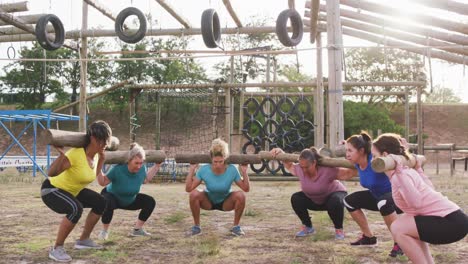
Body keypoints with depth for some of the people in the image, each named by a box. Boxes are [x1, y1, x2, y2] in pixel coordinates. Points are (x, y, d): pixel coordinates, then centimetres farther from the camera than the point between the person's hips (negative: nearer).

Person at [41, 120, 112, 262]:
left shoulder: (95, 155, -5)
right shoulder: (76, 154, -32)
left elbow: (93, 174, 16)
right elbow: (51, 173, -40)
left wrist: (102, 157, 12)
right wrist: (61, 154, -52)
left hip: (72, 191, 9)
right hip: (51, 189, -9)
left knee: (101, 203, 7)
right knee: (76, 209, -35)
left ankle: (83, 240, 20)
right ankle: (56, 249, -17)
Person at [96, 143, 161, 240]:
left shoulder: (142, 168, -21)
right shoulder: (118, 169, -36)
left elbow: (146, 179, 3)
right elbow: (103, 182, -23)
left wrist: (157, 166, -1)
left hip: (130, 200, 6)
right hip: (111, 196, -5)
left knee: (150, 202, -6)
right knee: (108, 204, -39)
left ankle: (137, 229, 8)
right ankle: (104, 231, -12)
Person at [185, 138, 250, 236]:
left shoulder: (232, 170, -27)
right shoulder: (204, 170, -27)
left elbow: (246, 188, -20)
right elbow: (188, 189, -24)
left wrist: (244, 172, -30)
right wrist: (191, 170, -28)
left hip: (225, 203, 0)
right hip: (208, 202, 0)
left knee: (240, 195, -31)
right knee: (194, 194, -32)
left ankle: (236, 226, -10)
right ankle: (196, 226, -11)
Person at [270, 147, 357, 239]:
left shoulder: (327, 170, -37)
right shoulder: (299, 169, -23)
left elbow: (349, 173, -35)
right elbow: (288, 164, -2)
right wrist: (280, 151, -15)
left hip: (334, 193, -4)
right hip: (314, 200, 5)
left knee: (336, 203, -38)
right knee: (295, 199, -18)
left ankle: (339, 229, -9)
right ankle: (307, 227, 2)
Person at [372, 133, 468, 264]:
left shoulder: (398, 176, -15)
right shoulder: (408, 170, 13)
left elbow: (415, 202, -31)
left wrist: (399, 173, -31)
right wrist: (418, 169, 33)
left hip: (452, 222, -10)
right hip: (453, 218, 10)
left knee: (398, 228, -14)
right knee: (404, 224, 25)